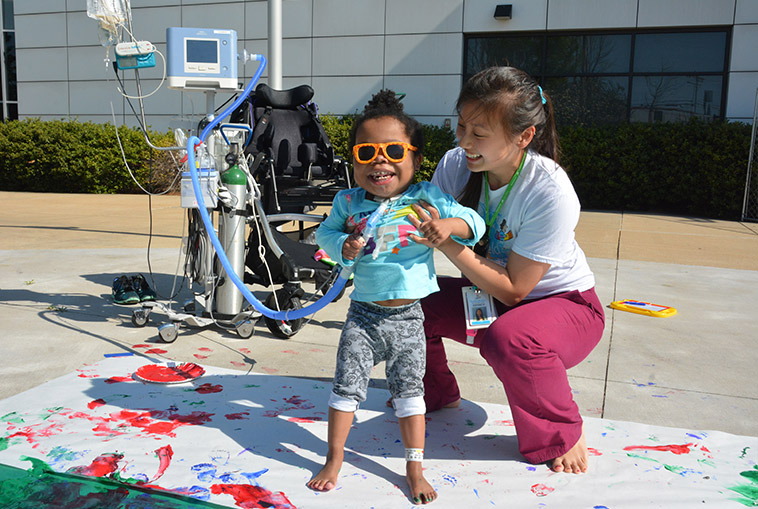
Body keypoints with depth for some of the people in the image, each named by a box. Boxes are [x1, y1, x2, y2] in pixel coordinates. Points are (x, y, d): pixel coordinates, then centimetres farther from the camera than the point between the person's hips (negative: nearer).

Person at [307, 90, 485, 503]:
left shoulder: (427, 198, -8)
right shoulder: (348, 202, -4)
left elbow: (474, 222, -7)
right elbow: (325, 233, 10)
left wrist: (450, 225, -29)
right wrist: (343, 247, -11)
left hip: (408, 317, -1)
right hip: (364, 314, 1)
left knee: (409, 390, 10)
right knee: (347, 387, 8)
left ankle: (414, 468, 27)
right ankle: (334, 461, 28)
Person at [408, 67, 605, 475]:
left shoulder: (550, 193, -30)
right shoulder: (456, 165, -13)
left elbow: (513, 291, -26)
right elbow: (429, 231, -10)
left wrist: (449, 244, -35)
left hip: (564, 303, -5)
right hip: (486, 295, 6)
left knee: (509, 338, -38)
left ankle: (563, 436, -5)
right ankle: (436, 393, 17)